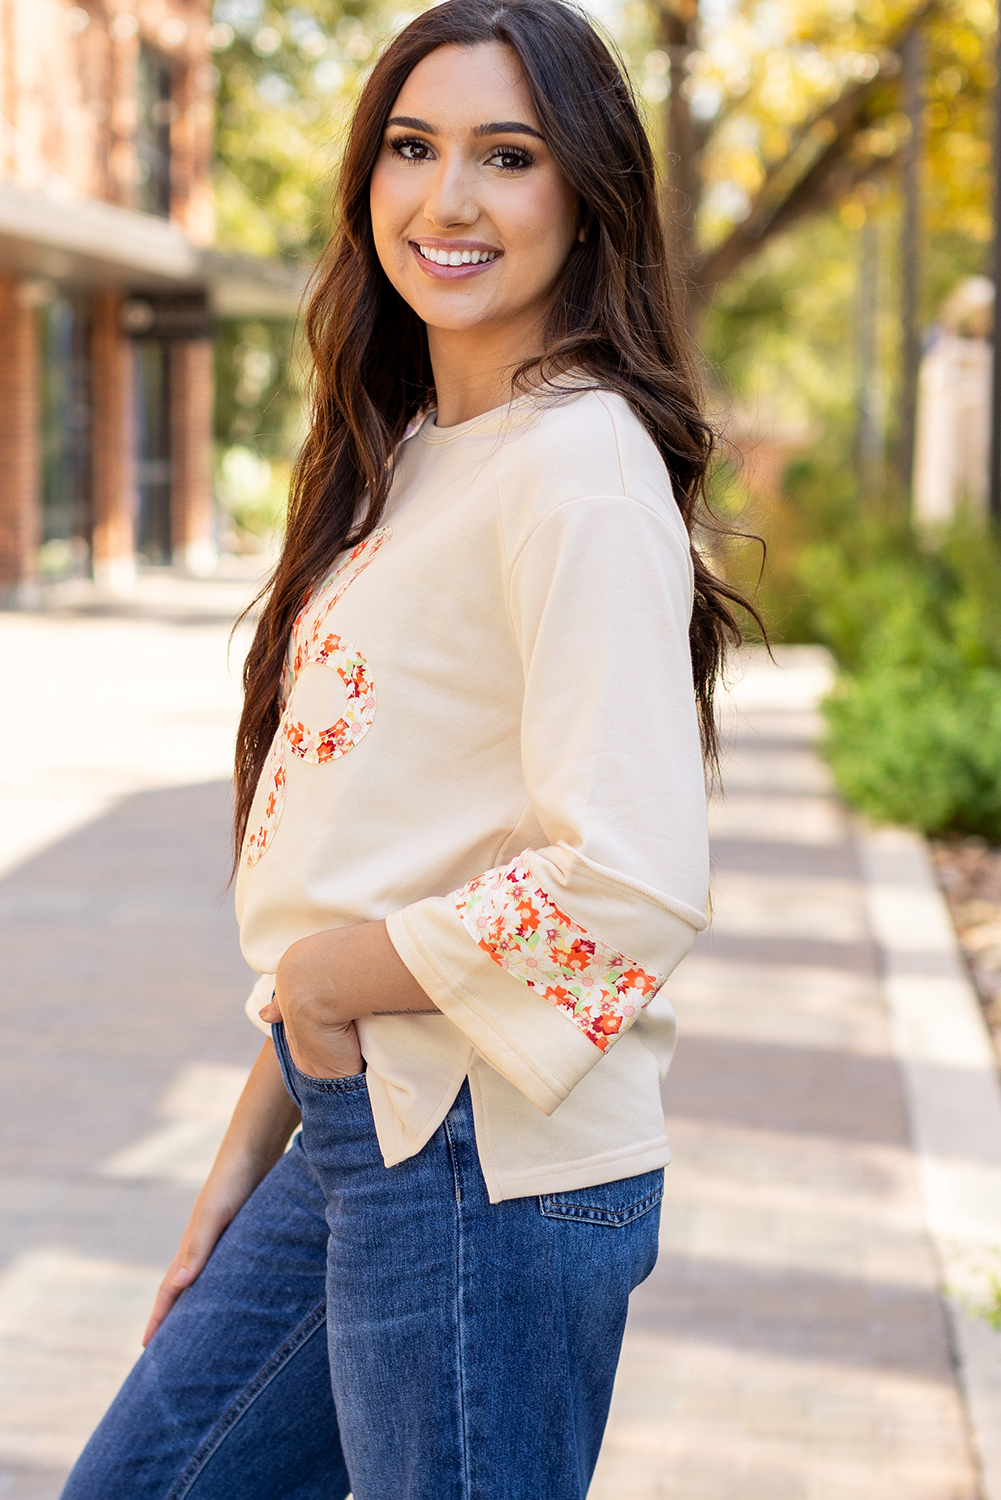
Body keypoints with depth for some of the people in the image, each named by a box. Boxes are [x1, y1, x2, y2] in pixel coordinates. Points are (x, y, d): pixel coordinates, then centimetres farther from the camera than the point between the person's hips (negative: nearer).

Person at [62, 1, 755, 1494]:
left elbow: (635, 883, -26)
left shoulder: (579, 460, -15)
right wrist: (249, 1158, 16)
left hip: (487, 1161, -9)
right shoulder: (410, 459, 13)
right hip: (355, 1129, 9)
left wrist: (335, 975, -12)